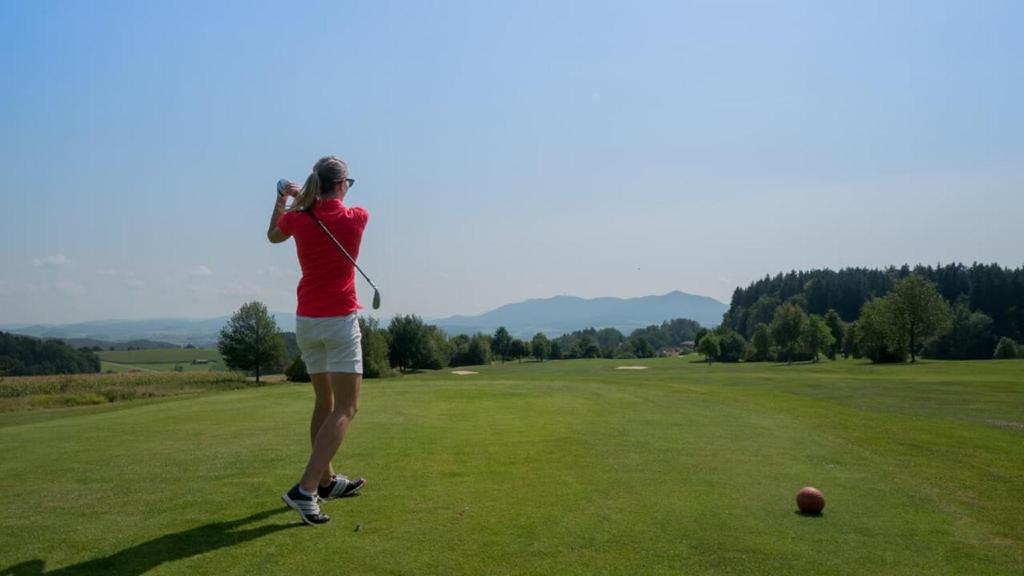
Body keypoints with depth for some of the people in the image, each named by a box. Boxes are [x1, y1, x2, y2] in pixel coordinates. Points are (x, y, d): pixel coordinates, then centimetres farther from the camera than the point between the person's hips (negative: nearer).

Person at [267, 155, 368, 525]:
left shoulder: (297, 219, -1)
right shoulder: (357, 218, -6)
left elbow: (273, 235, 24)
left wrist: (283, 199, 28)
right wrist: (304, 197, 21)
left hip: (306, 321, 5)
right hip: (340, 320, -5)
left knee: (325, 402, 18)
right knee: (346, 408, -3)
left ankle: (326, 481, 29)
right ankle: (305, 490, -16)